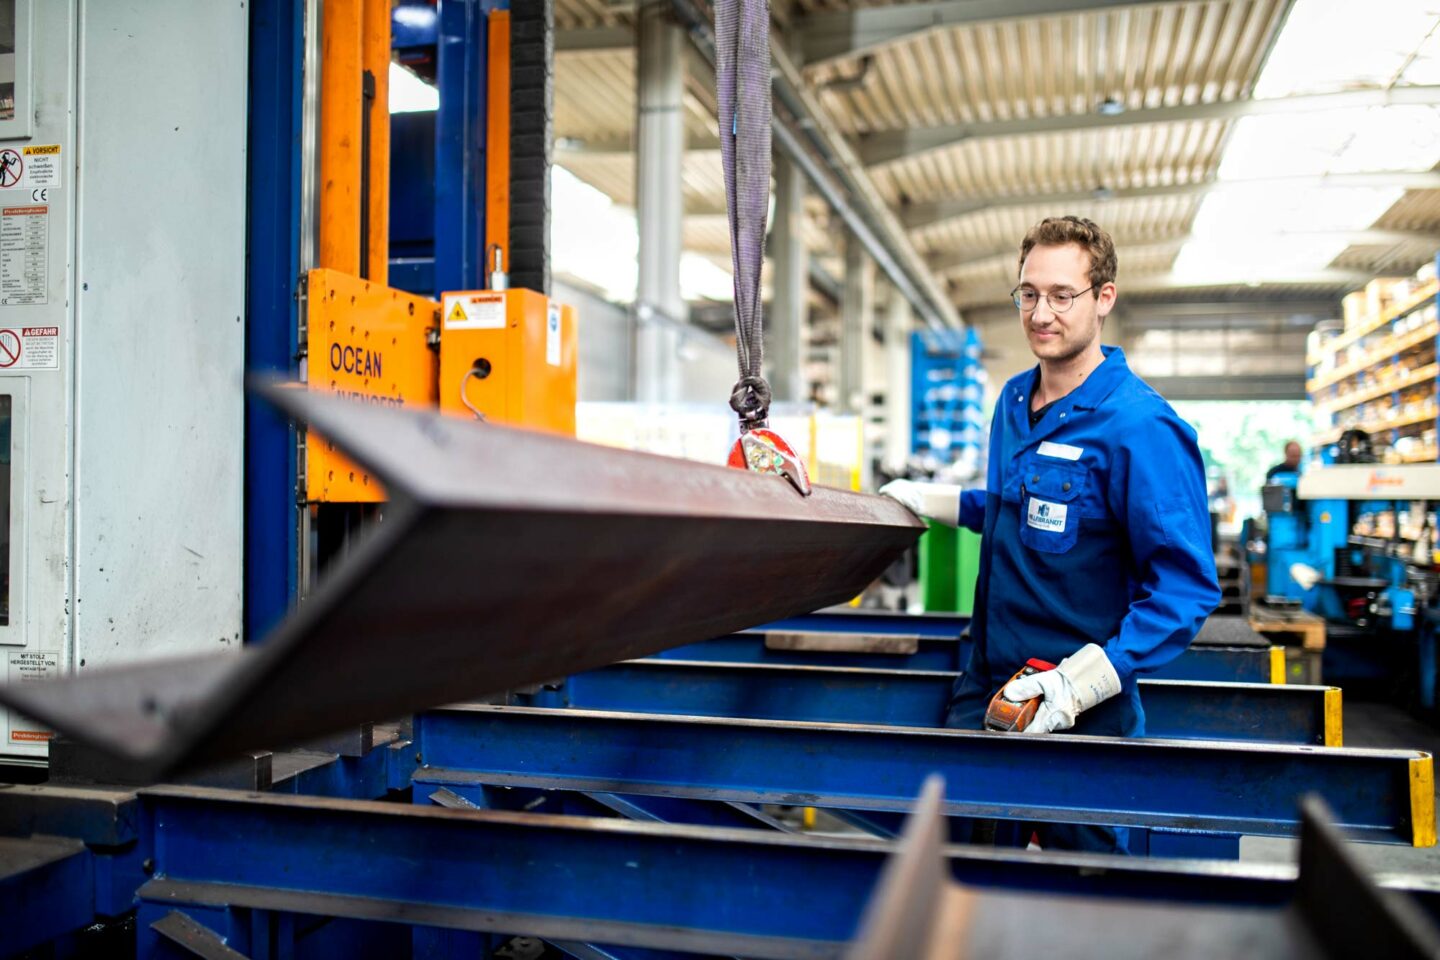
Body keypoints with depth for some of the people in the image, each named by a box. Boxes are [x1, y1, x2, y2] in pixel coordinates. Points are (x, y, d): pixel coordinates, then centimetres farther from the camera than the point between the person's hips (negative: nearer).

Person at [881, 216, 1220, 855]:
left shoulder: (1139, 428, -20)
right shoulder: (1013, 402, 6)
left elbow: (1185, 588, -22)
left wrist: (1079, 685, -29)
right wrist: (928, 499, 18)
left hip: (1081, 714, -6)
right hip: (984, 690, 7)